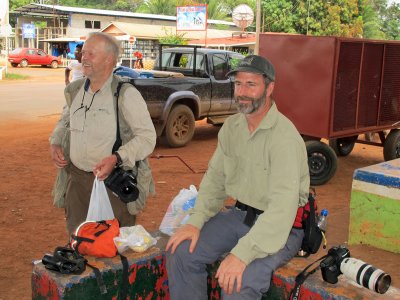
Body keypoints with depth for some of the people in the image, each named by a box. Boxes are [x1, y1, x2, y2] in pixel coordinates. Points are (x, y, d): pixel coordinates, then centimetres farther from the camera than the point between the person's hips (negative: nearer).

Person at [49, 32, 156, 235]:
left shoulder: (125, 95, -15)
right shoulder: (74, 91, 5)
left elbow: (147, 137, -16)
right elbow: (65, 120, 23)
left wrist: (116, 159, -28)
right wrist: (55, 143, 4)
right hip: (77, 178, 6)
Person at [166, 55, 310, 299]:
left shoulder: (285, 137, -22)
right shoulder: (232, 126, 3)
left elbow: (282, 207, -29)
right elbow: (215, 177, 10)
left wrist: (242, 254, -35)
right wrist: (196, 221, -5)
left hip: (281, 226, -7)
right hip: (240, 215, 7)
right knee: (180, 252, -6)